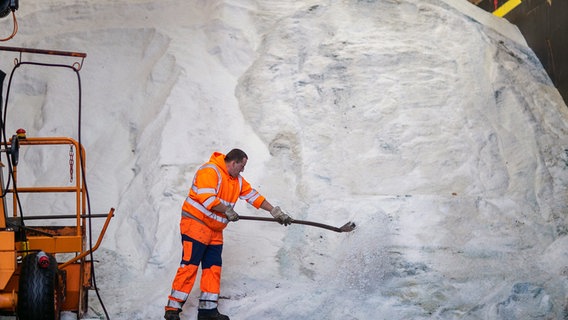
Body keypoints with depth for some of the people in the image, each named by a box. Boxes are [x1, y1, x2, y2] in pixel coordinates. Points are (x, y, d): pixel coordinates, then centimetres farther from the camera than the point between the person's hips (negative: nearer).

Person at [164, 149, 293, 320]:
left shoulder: (238, 180, 14)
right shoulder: (210, 171, -15)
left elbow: (254, 196, 18)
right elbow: (207, 198, -25)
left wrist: (275, 212, 15)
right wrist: (228, 211, -15)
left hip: (215, 230, 9)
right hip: (196, 223, -9)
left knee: (213, 268, 6)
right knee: (189, 266, -12)